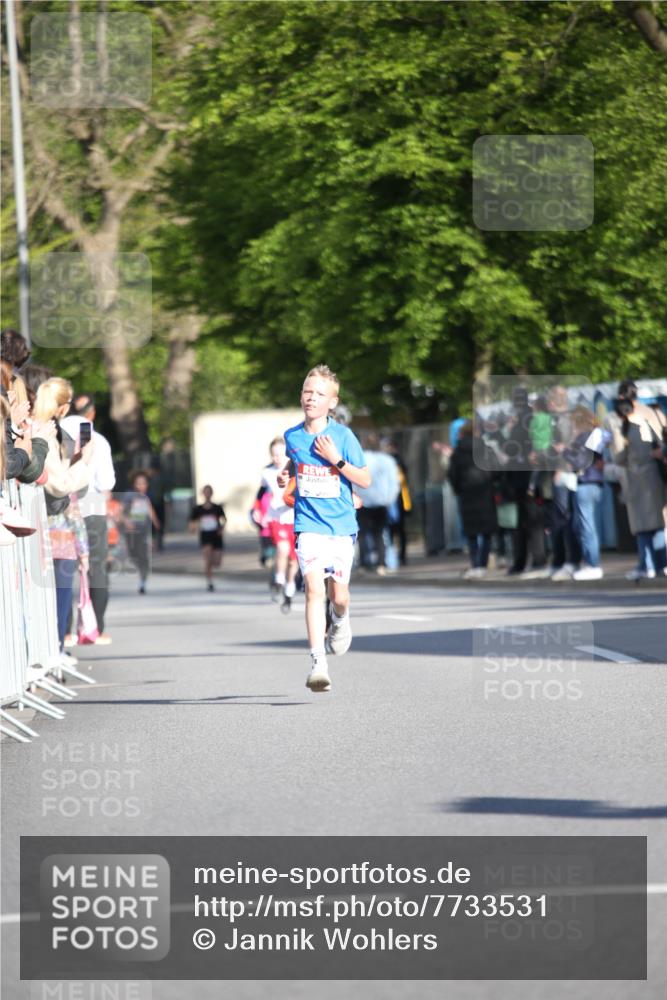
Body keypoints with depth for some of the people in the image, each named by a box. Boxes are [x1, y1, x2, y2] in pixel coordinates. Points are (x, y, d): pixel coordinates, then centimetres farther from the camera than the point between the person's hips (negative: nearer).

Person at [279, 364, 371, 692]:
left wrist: (336, 459, -17)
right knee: (314, 589, -17)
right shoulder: (293, 436, 2)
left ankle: (340, 621, 45)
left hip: (341, 526, 0)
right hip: (308, 526, 1)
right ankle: (318, 664, -20)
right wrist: (285, 477, 5)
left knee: (339, 596, 6)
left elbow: (365, 481, -6)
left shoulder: (342, 436, -7)